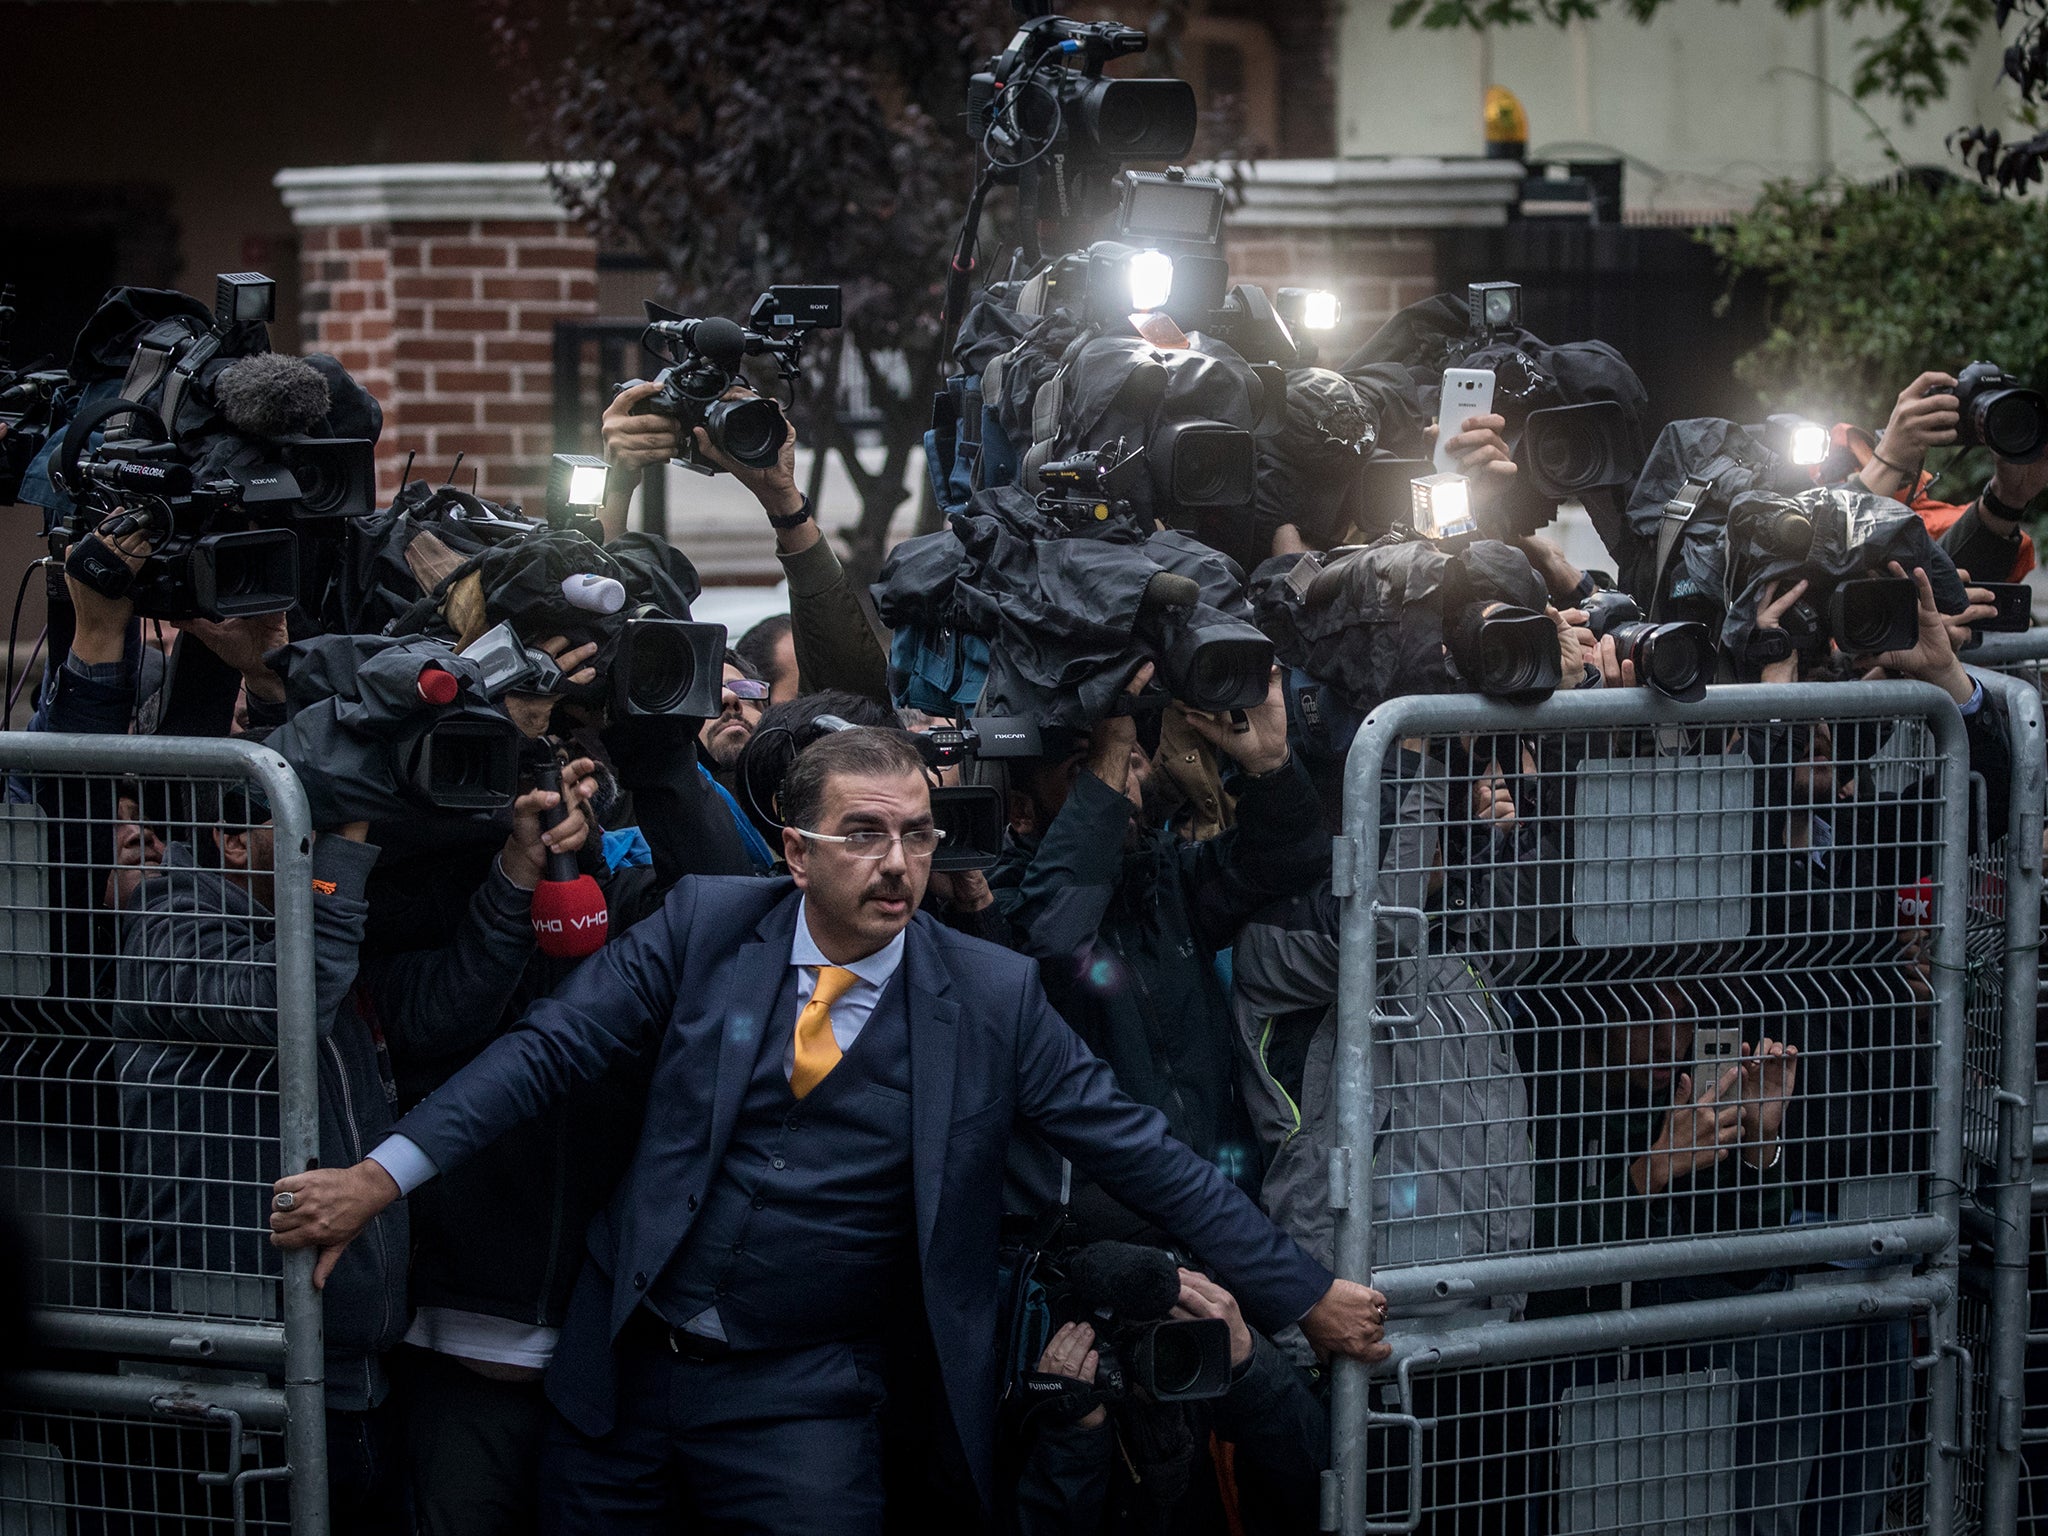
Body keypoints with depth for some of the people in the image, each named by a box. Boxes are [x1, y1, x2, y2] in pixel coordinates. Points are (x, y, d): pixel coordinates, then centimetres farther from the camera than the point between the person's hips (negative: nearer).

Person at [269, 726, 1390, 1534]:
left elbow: (1133, 1148, -3)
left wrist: (1303, 1295, -4)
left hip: (802, 1407, -2)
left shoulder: (992, 997, -5)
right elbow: (549, 1049, -4)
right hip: (626, 1362, 2)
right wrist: (381, 1176, -14)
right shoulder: (706, 927, -2)